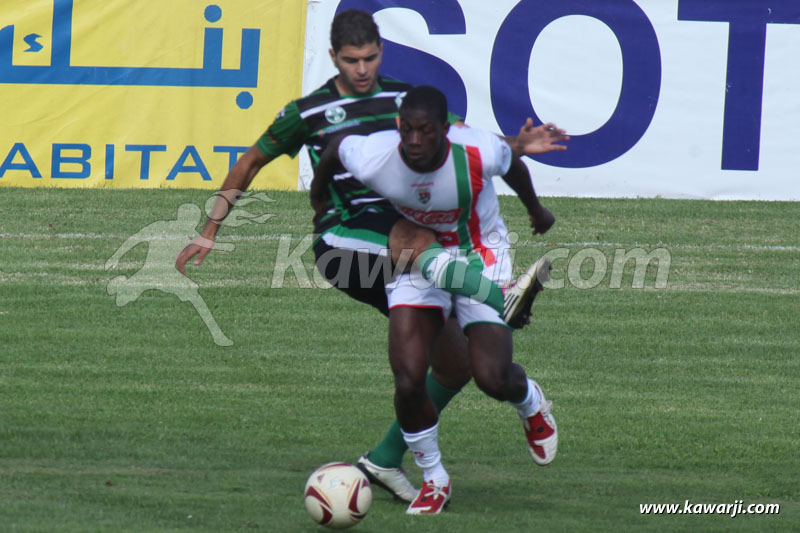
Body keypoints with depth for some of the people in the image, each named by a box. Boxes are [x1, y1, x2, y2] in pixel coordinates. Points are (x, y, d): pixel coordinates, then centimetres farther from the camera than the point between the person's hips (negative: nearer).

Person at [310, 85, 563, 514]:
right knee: (408, 382, -14)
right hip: (417, 255, 1)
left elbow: (512, 166, -4)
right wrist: (319, 197, 18)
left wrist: (535, 210, 17)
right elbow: (337, 146, -2)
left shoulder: (479, 153, -30)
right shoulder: (371, 158, -28)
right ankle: (433, 479, 11)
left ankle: (530, 403, 28)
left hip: (480, 256, -1)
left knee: (493, 378, -13)